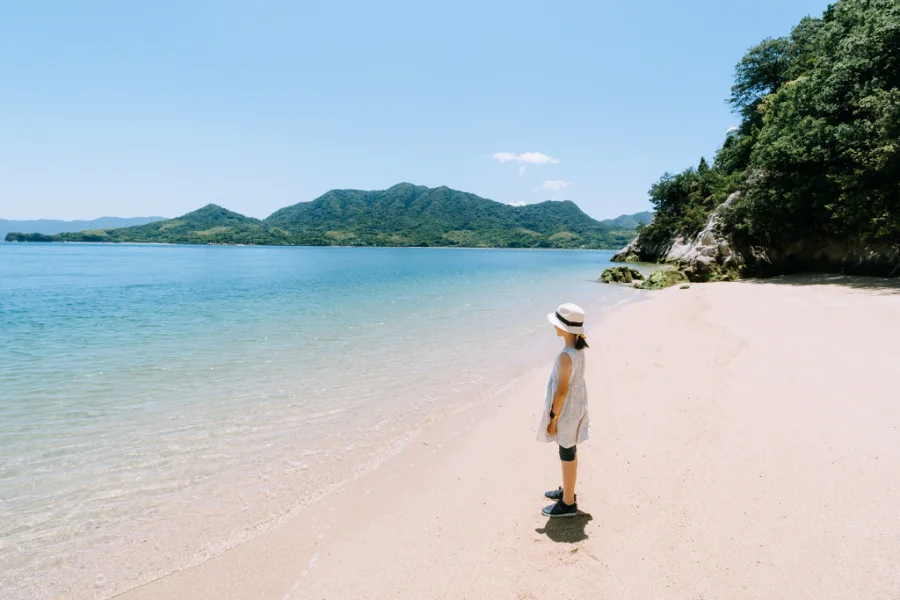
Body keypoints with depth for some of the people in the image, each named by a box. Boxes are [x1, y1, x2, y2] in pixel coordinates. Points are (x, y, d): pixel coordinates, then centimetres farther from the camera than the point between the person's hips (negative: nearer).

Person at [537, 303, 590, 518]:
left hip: (566, 411, -9)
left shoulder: (566, 356, -28)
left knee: (567, 455, 5)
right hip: (576, 407, 9)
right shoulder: (579, 349, 0)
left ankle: (568, 503, 20)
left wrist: (553, 417, -15)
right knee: (569, 452, 23)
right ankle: (567, 490, 41)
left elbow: (562, 390, -24)